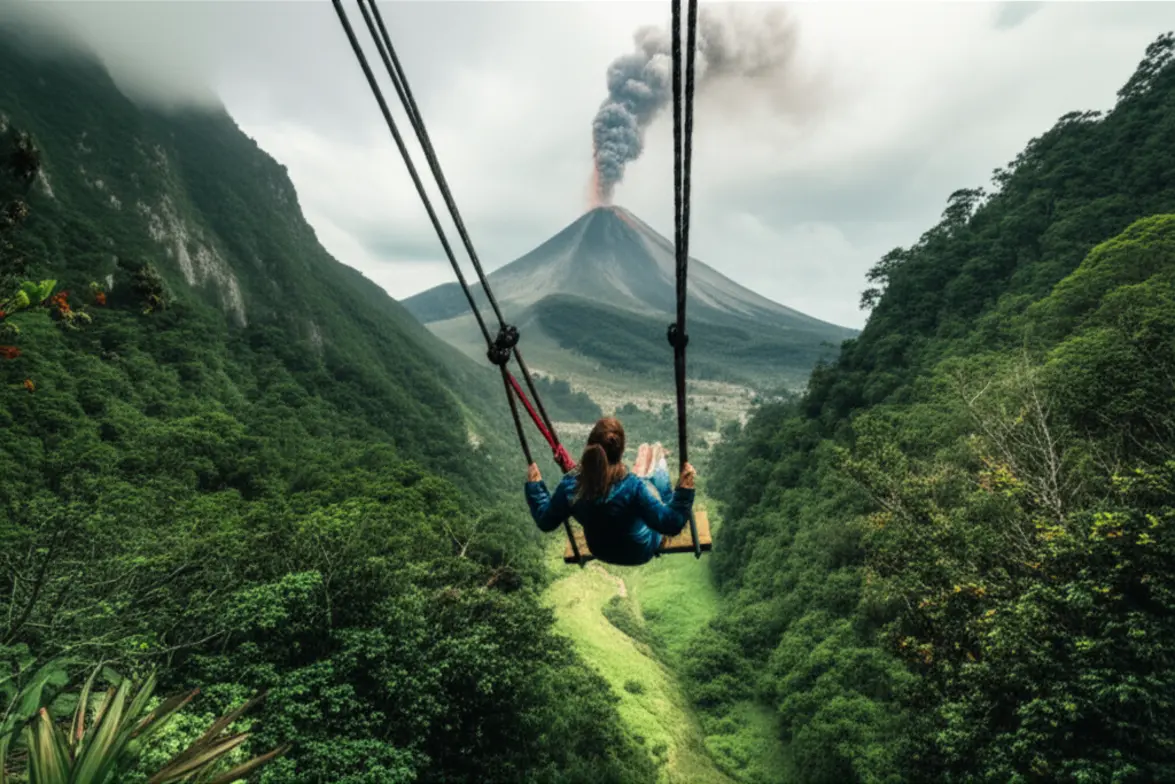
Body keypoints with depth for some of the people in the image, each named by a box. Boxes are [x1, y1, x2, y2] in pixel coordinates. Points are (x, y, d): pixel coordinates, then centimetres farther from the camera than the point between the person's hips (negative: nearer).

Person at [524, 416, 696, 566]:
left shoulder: (570, 485, -28)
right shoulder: (632, 486, -40)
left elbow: (545, 521, -11)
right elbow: (671, 524, -31)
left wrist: (533, 485, -1)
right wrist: (684, 491, -30)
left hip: (600, 552, 3)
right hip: (640, 552, -3)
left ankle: (643, 476, 56)